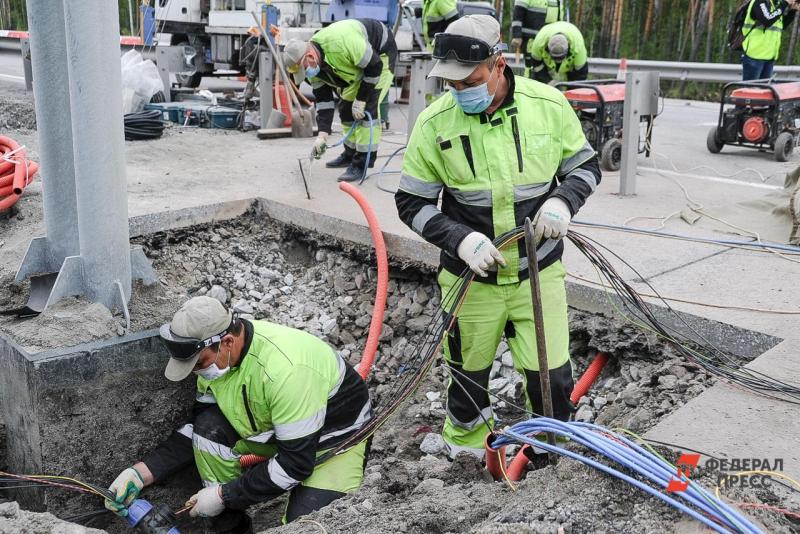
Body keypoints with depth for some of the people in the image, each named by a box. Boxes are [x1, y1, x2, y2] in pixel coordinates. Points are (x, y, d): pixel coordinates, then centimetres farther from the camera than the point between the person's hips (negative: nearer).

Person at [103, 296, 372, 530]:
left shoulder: (286, 369, -37)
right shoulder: (214, 354, -11)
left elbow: (295, 463, -30)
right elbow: (196, 428, 1)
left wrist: (225, 495, -22)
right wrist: (141, 473, -11)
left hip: (336, 440, -7)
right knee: (209, 427, -15)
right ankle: (229, 525, 1)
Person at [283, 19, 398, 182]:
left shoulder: (340, 42, -39)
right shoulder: (313, 65, -13)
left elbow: (375, 66, -29)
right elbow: (323, 99, -7)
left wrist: (361, 99, -24)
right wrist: (322, 135, -16)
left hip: (381, 53, -8)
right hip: (357, 61, 8)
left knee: (368, 107, -17)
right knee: (346, 106, 9)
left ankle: (363, 162, -13)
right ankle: (351, 153, 26)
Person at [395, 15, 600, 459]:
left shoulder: (549, 105, -10)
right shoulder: (433, 124, -13)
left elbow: (585, 166, 5)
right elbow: (412, 203, -6)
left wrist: (562, 201, -16)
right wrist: (462, 239, -22)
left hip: (539, 272, 0)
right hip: (470, 276, 0)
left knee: (551, 372, 4)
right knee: (469, 369, 18)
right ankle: (465, 438, 48)